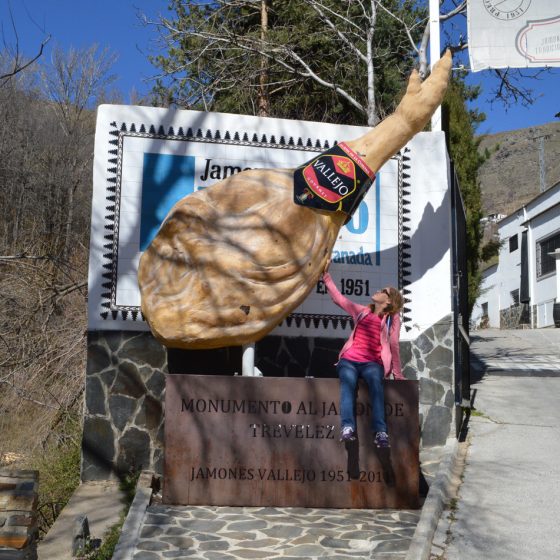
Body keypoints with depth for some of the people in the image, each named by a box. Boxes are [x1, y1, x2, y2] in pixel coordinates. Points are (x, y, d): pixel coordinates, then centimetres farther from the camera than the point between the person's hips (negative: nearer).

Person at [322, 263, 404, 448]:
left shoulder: (392, 319, 13)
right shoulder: (362, 312, 22)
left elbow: (393, 346, 10)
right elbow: (338, 298, 26)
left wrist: (398, 373, 8)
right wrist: (326, 274, 25)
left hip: (372, 363, -2)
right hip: (349, 360, 2)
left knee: (375, 381, -36)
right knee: (348, 381, -32)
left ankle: (380, 432, -45)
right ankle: (347, 427, -48)